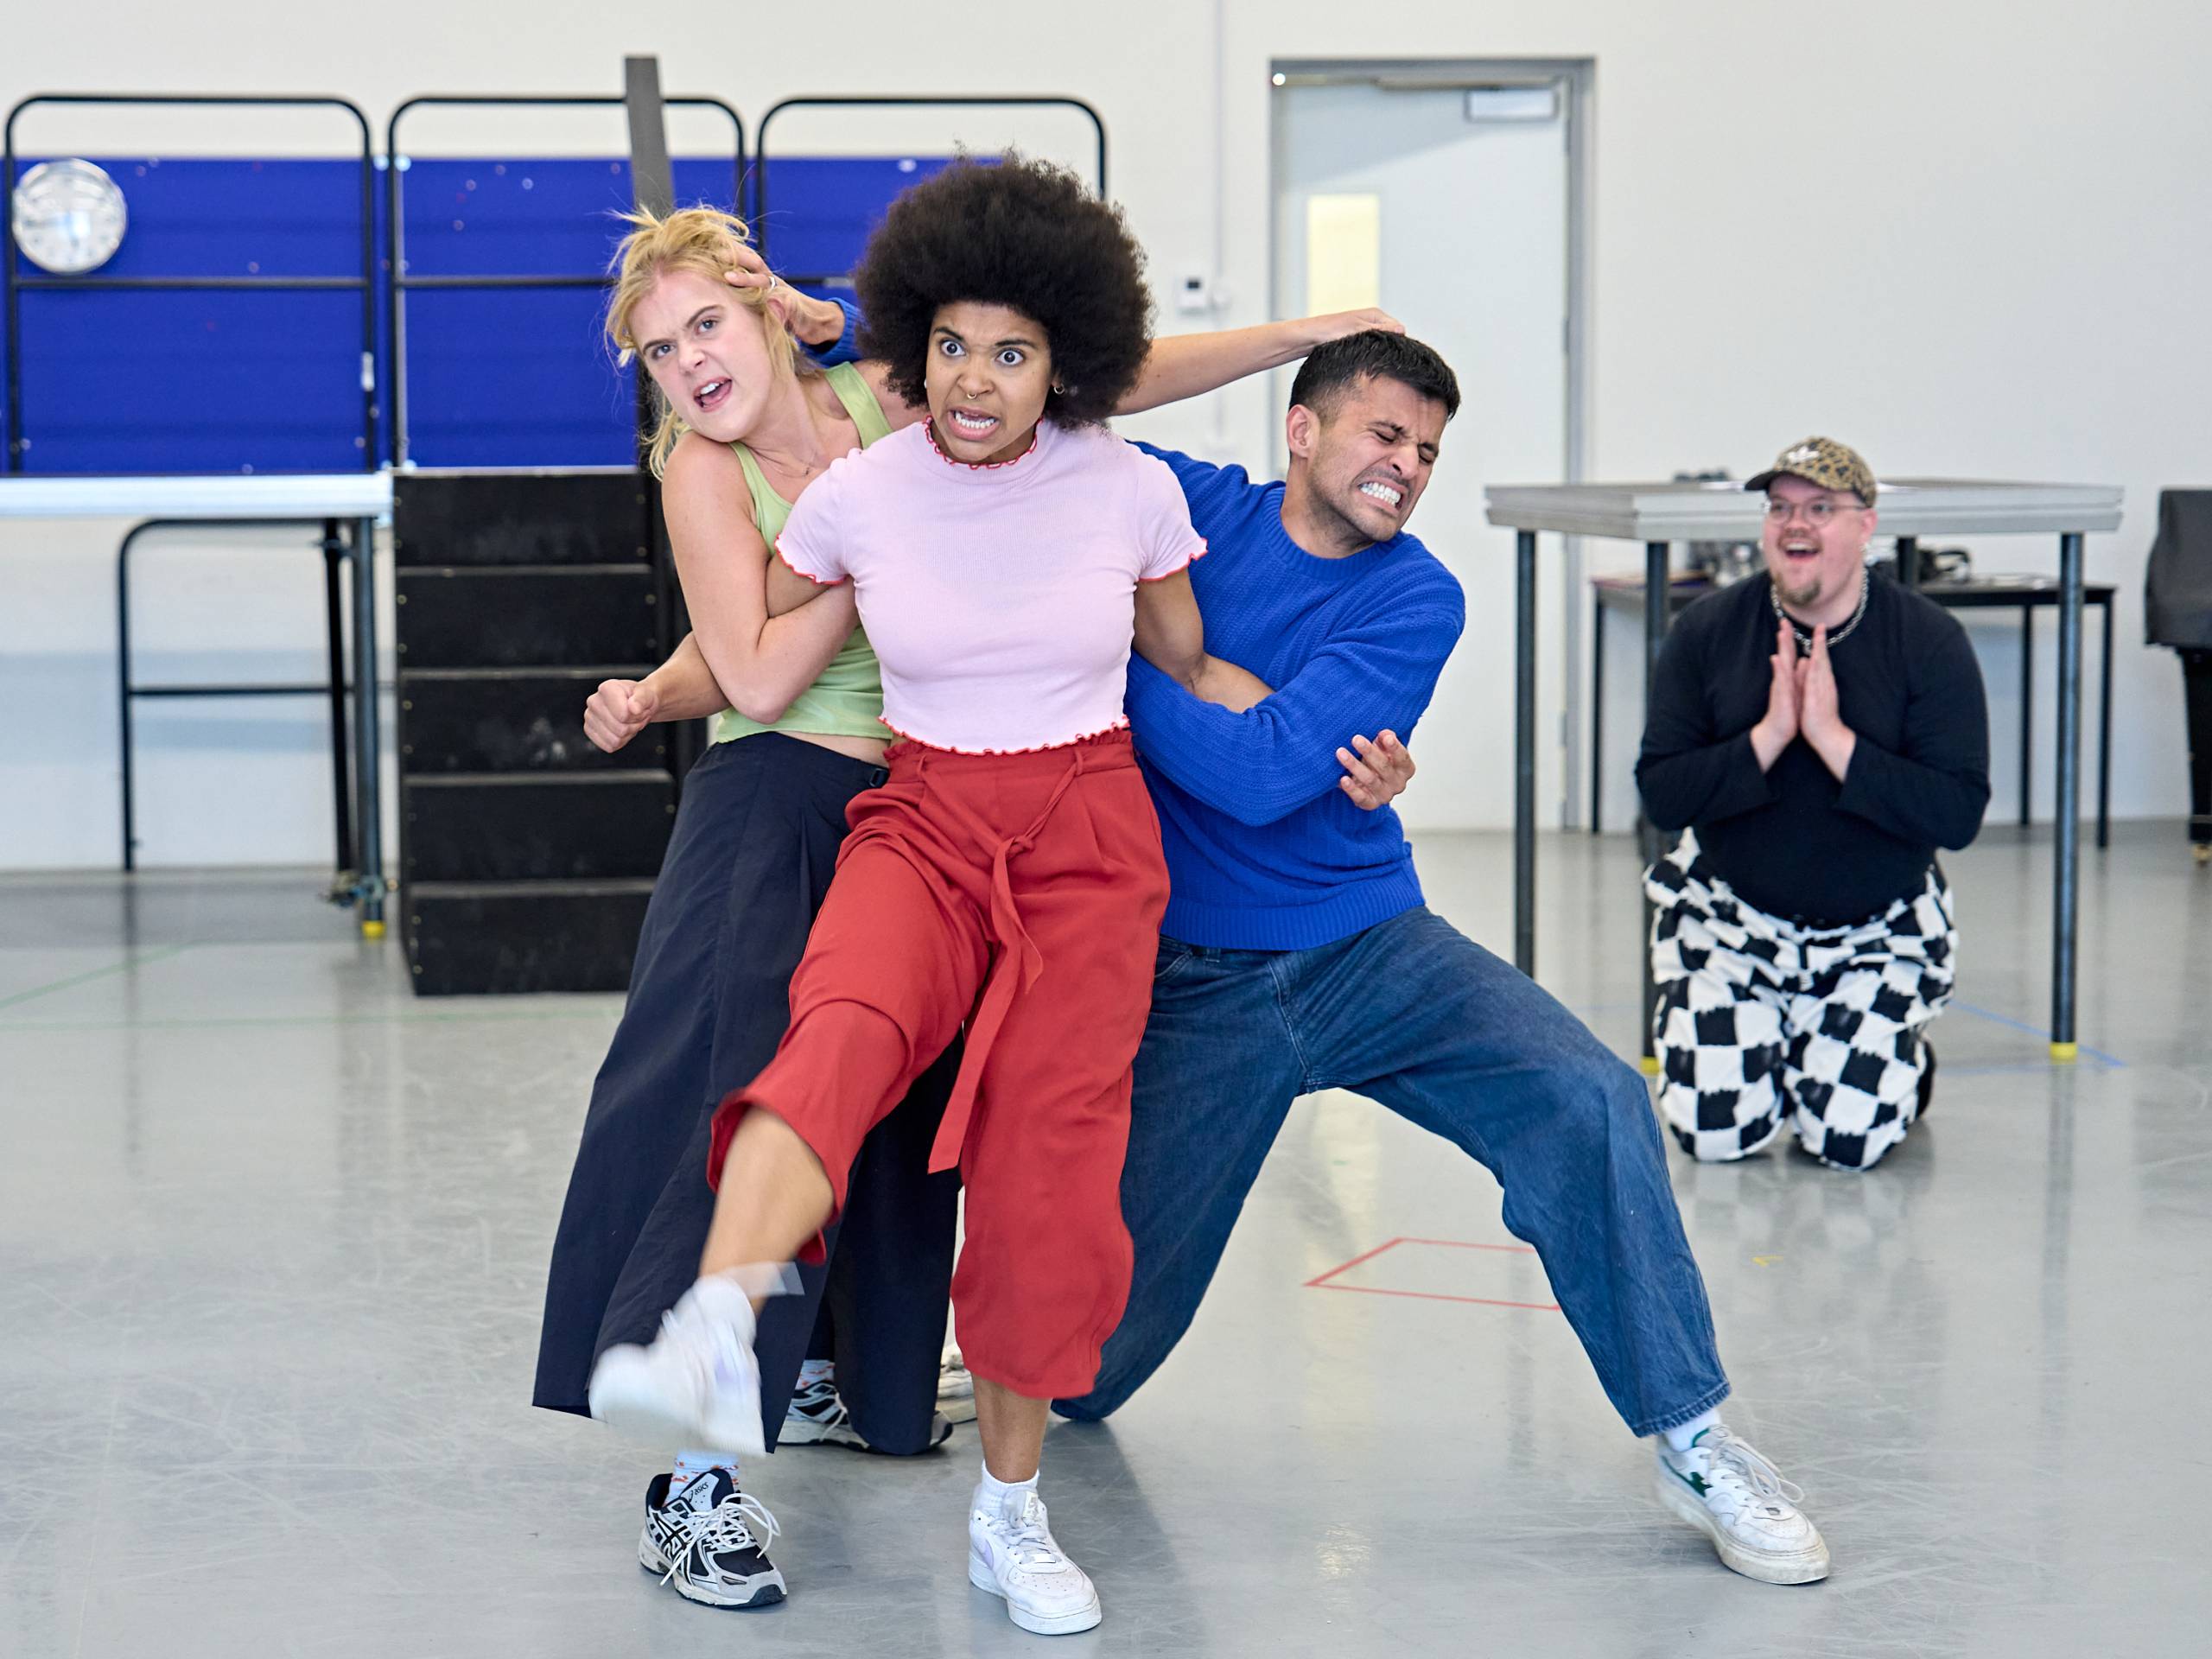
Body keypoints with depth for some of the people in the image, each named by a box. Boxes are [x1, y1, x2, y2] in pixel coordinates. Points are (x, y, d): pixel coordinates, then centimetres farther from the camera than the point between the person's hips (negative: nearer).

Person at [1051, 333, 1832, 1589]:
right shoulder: (1188, 506, -4)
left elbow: (1260, 772, -21)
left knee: (1590, 1102, -23)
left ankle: (1692, 1440, -8)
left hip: (1368, 944, 0)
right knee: (1098, 1325, 1)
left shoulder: (1417, 602, -8)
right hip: (1194, 978, 0)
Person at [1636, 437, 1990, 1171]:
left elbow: (1959, 815, -20)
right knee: (1713, 1130, -10)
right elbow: (1661, 796, -12)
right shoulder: (1707, 630, -6)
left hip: (1880, 931, -1)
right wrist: (1769, 734, -24)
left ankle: (1906, 1059, 22)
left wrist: (1833, 737, -26)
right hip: (1729, 918, 1)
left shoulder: (1930, 640, -11)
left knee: (1852, 1138, -14)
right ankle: (1760, 1050, 25)